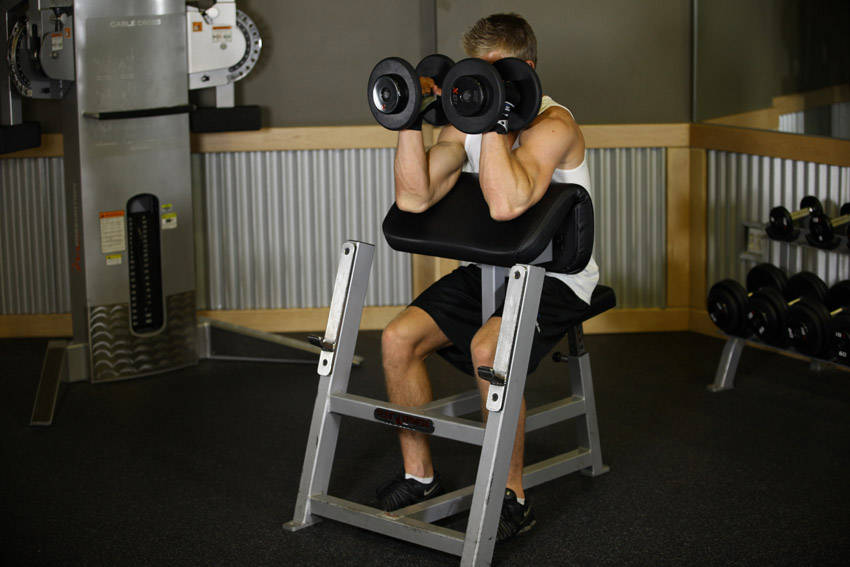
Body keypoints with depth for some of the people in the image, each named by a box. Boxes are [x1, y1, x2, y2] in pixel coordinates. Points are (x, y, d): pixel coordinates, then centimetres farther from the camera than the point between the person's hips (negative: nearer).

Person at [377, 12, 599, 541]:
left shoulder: (552, 125, -20)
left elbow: (505, 205, -38)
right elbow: (414, 200, -7)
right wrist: (410, 120, -14)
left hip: (556, 278, -7)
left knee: (487, 349, -33)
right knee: (398, 338, -8)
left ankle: (512, 497, -16)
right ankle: (420, 476, 8)